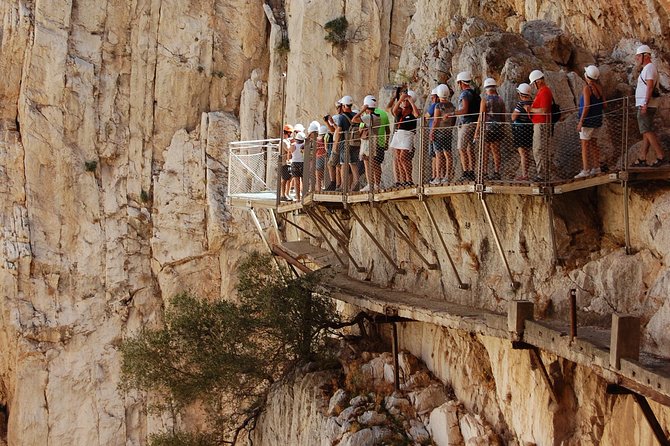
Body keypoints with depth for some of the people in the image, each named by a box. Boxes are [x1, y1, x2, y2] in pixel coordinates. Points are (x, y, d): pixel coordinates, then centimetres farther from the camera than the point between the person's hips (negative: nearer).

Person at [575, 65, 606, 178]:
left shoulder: (587, 88, -15)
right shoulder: (599, 87, 7)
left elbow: (586, 106, -19)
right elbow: (604, 103, 10)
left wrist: (581, 121, -17)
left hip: (588, 119, -8)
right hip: (597, 119, 8)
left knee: (585, 145, -5)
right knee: (593, 143, 16)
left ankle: (585, 170, -8)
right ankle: (596, 168, 18)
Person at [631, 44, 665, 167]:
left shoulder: (649, 68, -11)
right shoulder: (646, 69, 21)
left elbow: (650, 87, -21)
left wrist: (645, 104, -26)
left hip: (646, 105, -11)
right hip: (644, 105, 11)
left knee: (647, 131, -13)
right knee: (646, 132, 8)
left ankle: (660, 156, -17)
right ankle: (642, 159, 10)